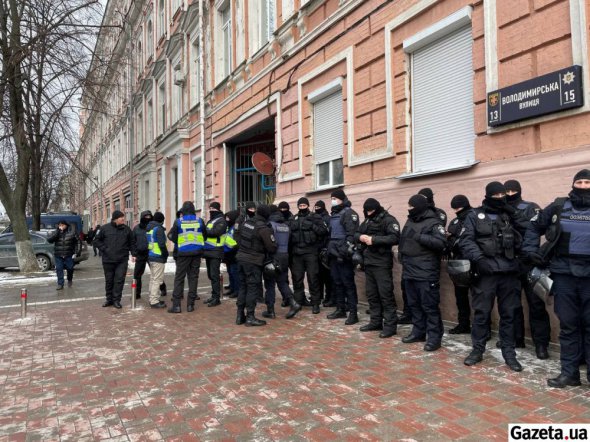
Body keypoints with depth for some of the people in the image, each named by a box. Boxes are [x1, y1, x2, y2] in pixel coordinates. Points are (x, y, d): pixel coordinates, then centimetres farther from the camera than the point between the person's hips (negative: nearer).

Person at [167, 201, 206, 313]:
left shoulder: (179, 222, -5)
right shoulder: (199, 220, 1)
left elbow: (171, 236, 4)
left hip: (183, 252, -2)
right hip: (197, 252, 2)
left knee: (179, 278, 5)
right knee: (193, 277, 8)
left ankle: (176, 305, 3)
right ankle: (190, 304, 9)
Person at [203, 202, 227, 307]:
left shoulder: (221, 221, -6)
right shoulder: (210, 221, 21)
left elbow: (215, 232, -21)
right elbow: (207, 233, 15)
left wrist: (205, 230, -13)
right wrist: (205, 231, -5)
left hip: (216, 251, -9)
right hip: (208, 251, 9)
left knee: (214, 275, -8)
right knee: (210, 275, 13)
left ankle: (216, 298, -4)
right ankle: (214, 296, 23)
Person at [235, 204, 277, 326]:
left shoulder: (245, 223, 6)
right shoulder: (264, 228, -17)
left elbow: (239, 239, 16)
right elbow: (272, 247, -14)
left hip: (241, 257, 8)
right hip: (253, 261, -7)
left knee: (243, 286, 15)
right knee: (253, 288, 1)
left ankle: (240, 315, 21)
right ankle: (250, 317, 5)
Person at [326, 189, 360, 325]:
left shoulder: (348, 212, -8)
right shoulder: (334, 214, 20)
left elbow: (352, 234, -17)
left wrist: (347, 250, -23)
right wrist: (328, 249, 23)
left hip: (343, 254, -9)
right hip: (334, 253, 9)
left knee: (348, 283, -6)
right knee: (336, 282, 12)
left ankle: (353, 312, -1)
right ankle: (340, 309, 22)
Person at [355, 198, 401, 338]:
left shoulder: (388, 220, -7)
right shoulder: (367, 221, 18)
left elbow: (395, 238, -20)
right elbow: (356, 234, 19)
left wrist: (374, 239, -22)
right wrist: (360, 237, -5)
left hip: (381, 263, -8)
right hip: (368, 262, 8)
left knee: (385, 294, -6)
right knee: (371, 293, 13)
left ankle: (390, 325, 1)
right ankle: (376, 321, 24)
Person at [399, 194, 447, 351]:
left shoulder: (434, 222, -9)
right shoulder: (410, 221, 15)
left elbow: (441, 242, -22)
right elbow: (403, 241, 24)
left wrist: (419, 236, -22)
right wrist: (403, 257, 14)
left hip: (426, 273, -8)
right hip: (409, 271, 8)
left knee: (429, 306, -3)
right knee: (414, 304, 15)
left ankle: (434, 337, 5)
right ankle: (418, 332, 26)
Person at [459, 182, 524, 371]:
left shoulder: (510, 216, 14)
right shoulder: (475, 216, 3)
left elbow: (519, 240, 12)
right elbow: (466, 241, -6)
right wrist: (478, 258, -18)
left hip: (508, 272, 3)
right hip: (485, 272, -3)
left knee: (508, 314, 8)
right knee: (481, 312, 3)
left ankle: (509, 353, 19)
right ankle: (477, 350, 17)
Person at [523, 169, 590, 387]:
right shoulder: (559, 207, 6)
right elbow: (534, 227, 16)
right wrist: (531, 250, 4)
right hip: (564, 274, 1)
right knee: (568, 325, 7)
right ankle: (569, 372, 17)